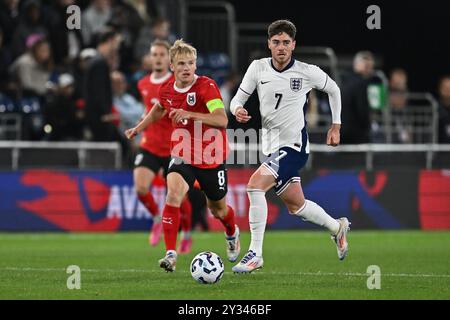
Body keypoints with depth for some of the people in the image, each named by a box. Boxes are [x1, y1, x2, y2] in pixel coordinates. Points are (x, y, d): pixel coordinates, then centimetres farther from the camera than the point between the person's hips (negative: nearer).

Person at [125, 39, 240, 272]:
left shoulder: (206, 86, -18)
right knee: (173, 193, -26)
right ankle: (171, 253, -26)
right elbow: (160, 109, 24)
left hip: (212, 157, -3)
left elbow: (222, 120, -30)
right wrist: (138, 128, 22)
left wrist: (190, 114, -38)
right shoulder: (167, 90, -2)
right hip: (182, 155, 3)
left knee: (217, 209, 14)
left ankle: (232, 235, 52)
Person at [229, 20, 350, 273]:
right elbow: (238, 99, 4)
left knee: (255, 185, -24)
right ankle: (337, 227, 42)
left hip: (294, 146, -6)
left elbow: (333, 90, 11)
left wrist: (336, 126, 12)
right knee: (296, 206, 15)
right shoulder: (258, 68, 0)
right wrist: (237, 110, -20)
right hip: (272, 146, 6)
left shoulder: (307, 72, -8)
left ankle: (255, 254, -21)